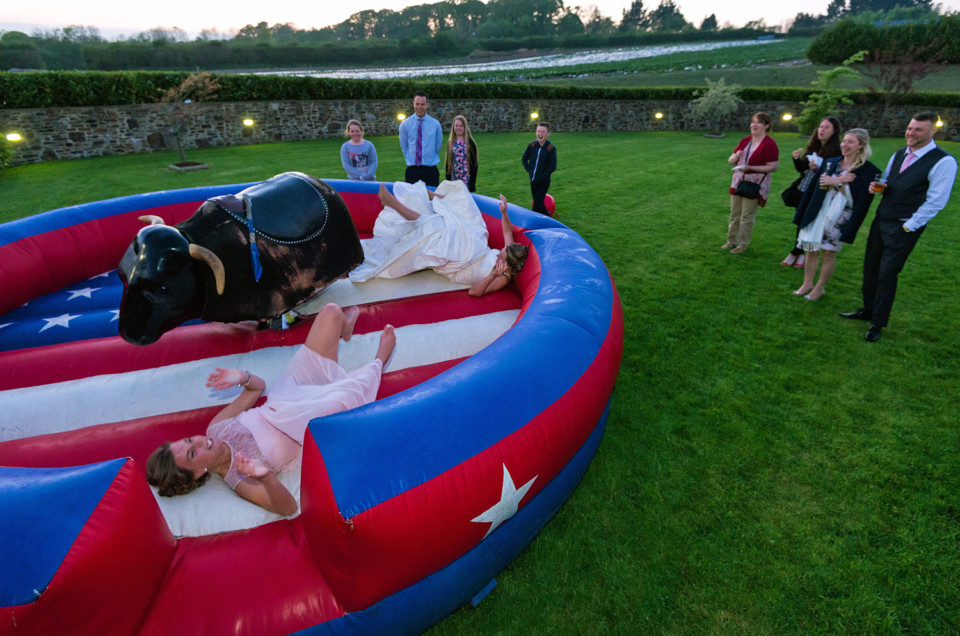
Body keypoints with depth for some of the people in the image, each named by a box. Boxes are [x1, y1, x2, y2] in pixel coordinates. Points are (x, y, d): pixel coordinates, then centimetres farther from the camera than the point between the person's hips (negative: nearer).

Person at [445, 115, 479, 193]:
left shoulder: (470, 143, -3)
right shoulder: (450, 143, 8)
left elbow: (474, 163, -4)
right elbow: (448, 162, 12)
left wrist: (472, 182, -9)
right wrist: (448, 179, 7)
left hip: (467, 180, -3)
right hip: (454, 180, 3)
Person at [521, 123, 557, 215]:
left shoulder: (551, 148, -16)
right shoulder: (532, 145, -4)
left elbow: (553, 166, -15)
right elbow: (524, 159, 11)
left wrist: (542, 176, -14)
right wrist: (528, 170, 4)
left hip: (543, 182, -5)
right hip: (533, 181, 5)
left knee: (537, 206, -7)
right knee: (538, 203, 19)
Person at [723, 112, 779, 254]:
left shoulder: (769, 144, -11)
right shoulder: (745, 141, 8)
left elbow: (773, 167, -16)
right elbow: (731, 161, 11)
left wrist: (750, 167, -23)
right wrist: (736, 157, -13)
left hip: (755, 184, -6)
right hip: (738, 182, 6)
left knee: (747, 217, -1)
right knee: (734, 214, 12)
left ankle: (743, 245, 10)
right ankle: (732, 241, 25)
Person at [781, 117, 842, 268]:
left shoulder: (836, 151, -9)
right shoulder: (813, 147, 8)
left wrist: (818, 168, -27)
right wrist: (796, 159, -5)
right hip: (803, 190, 6)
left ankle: (797, 253, 13)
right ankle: (800, 254, 20)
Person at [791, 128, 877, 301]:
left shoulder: (868, 170, -7)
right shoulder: (830, 163, 5)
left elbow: (863, 202, -13)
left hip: (839, 219, -3)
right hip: (817, 214, 4)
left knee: (829, 253, 5)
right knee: (811, 250, 7)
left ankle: (820, 287, 19)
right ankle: (807, 284, 21)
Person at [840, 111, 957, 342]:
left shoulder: (943, 162, -13)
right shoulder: (898, 155, 9)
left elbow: (936, 201, -14)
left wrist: (908, 226, -15)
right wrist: (877, 186, -1)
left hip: (904, 228, -7)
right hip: (881, 219, 7)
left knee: (887, 273, -4)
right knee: (870, 267, 13)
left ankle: (878, 323, 9)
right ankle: (867, 310, 29)